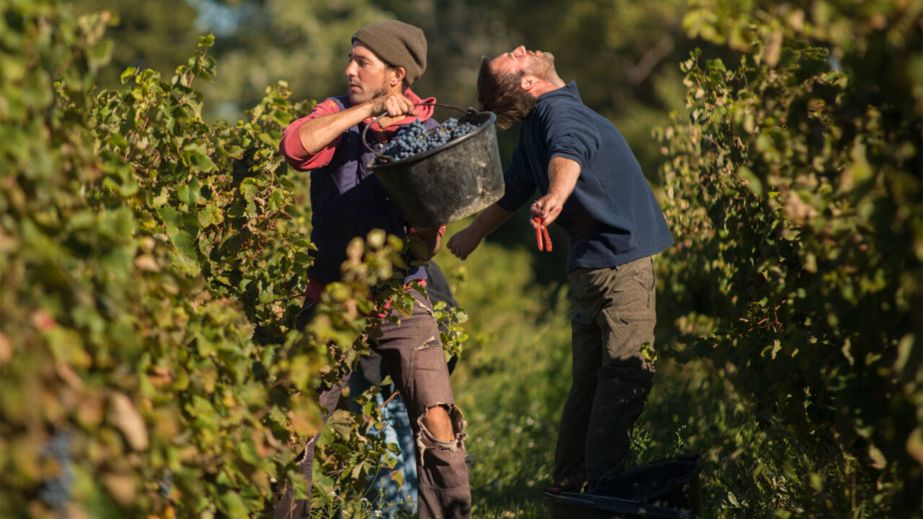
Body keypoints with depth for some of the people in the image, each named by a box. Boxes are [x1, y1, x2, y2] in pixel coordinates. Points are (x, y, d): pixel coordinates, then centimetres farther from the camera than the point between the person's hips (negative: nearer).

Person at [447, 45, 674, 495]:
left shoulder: (535, 127, 12)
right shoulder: (560, 111, -15)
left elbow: (511, 190, 26)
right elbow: (566, 153, -38)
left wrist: (474, 233, 44)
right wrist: (557, 196, -60)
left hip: (591, 267, 9)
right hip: (622, 261, -9)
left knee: (589, 381, 15)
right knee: (627, 377, -9)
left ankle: (568, 486, 20)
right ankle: (600, 489, -12)